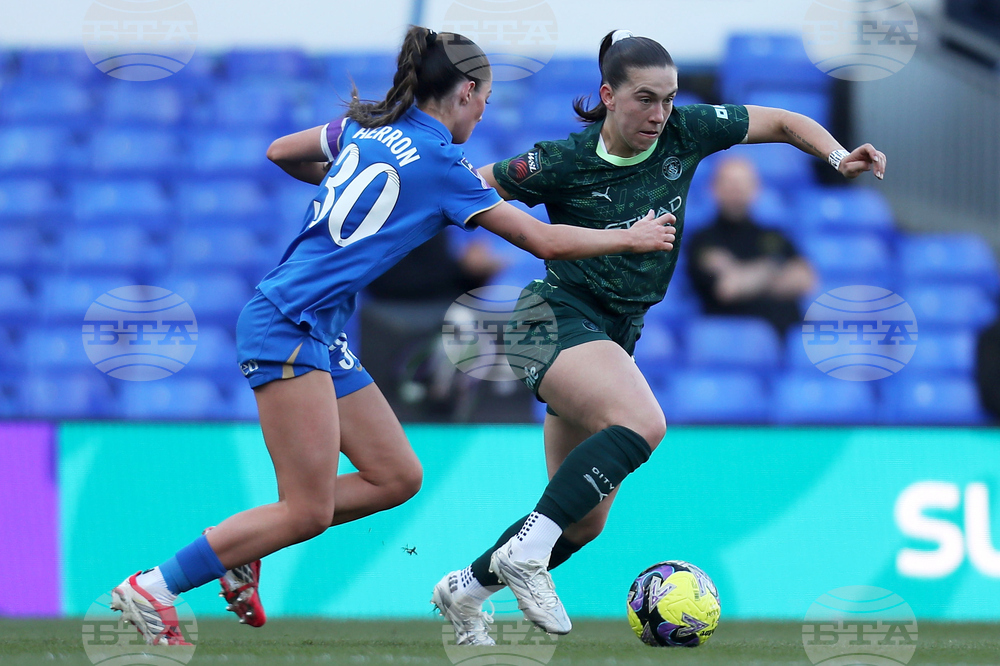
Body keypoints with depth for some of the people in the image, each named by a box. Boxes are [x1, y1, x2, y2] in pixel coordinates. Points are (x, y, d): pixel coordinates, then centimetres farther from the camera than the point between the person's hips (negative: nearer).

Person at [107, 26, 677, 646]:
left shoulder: (367, 127, 13)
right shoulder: (441, 166, -8)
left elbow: (280, 152, 27)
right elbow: (543, 240, -4)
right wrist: (630, 238, 9)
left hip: (322, 337, 10)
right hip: (289, 322, -10)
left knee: (397, 477, 7)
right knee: (308, 511, -11)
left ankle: (242, 548, 11)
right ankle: (155, 588, -8)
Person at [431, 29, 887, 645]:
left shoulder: (685, 133, -3)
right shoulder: (562, 163, -13)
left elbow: (783, 122, 8)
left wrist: (838, 156, -7)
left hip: (618, 335, 7)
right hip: (559, 317, -7)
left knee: (586, 520, 7)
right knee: (643, 421, -35)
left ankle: (466, 589, 25)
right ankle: (527, 551, -31)